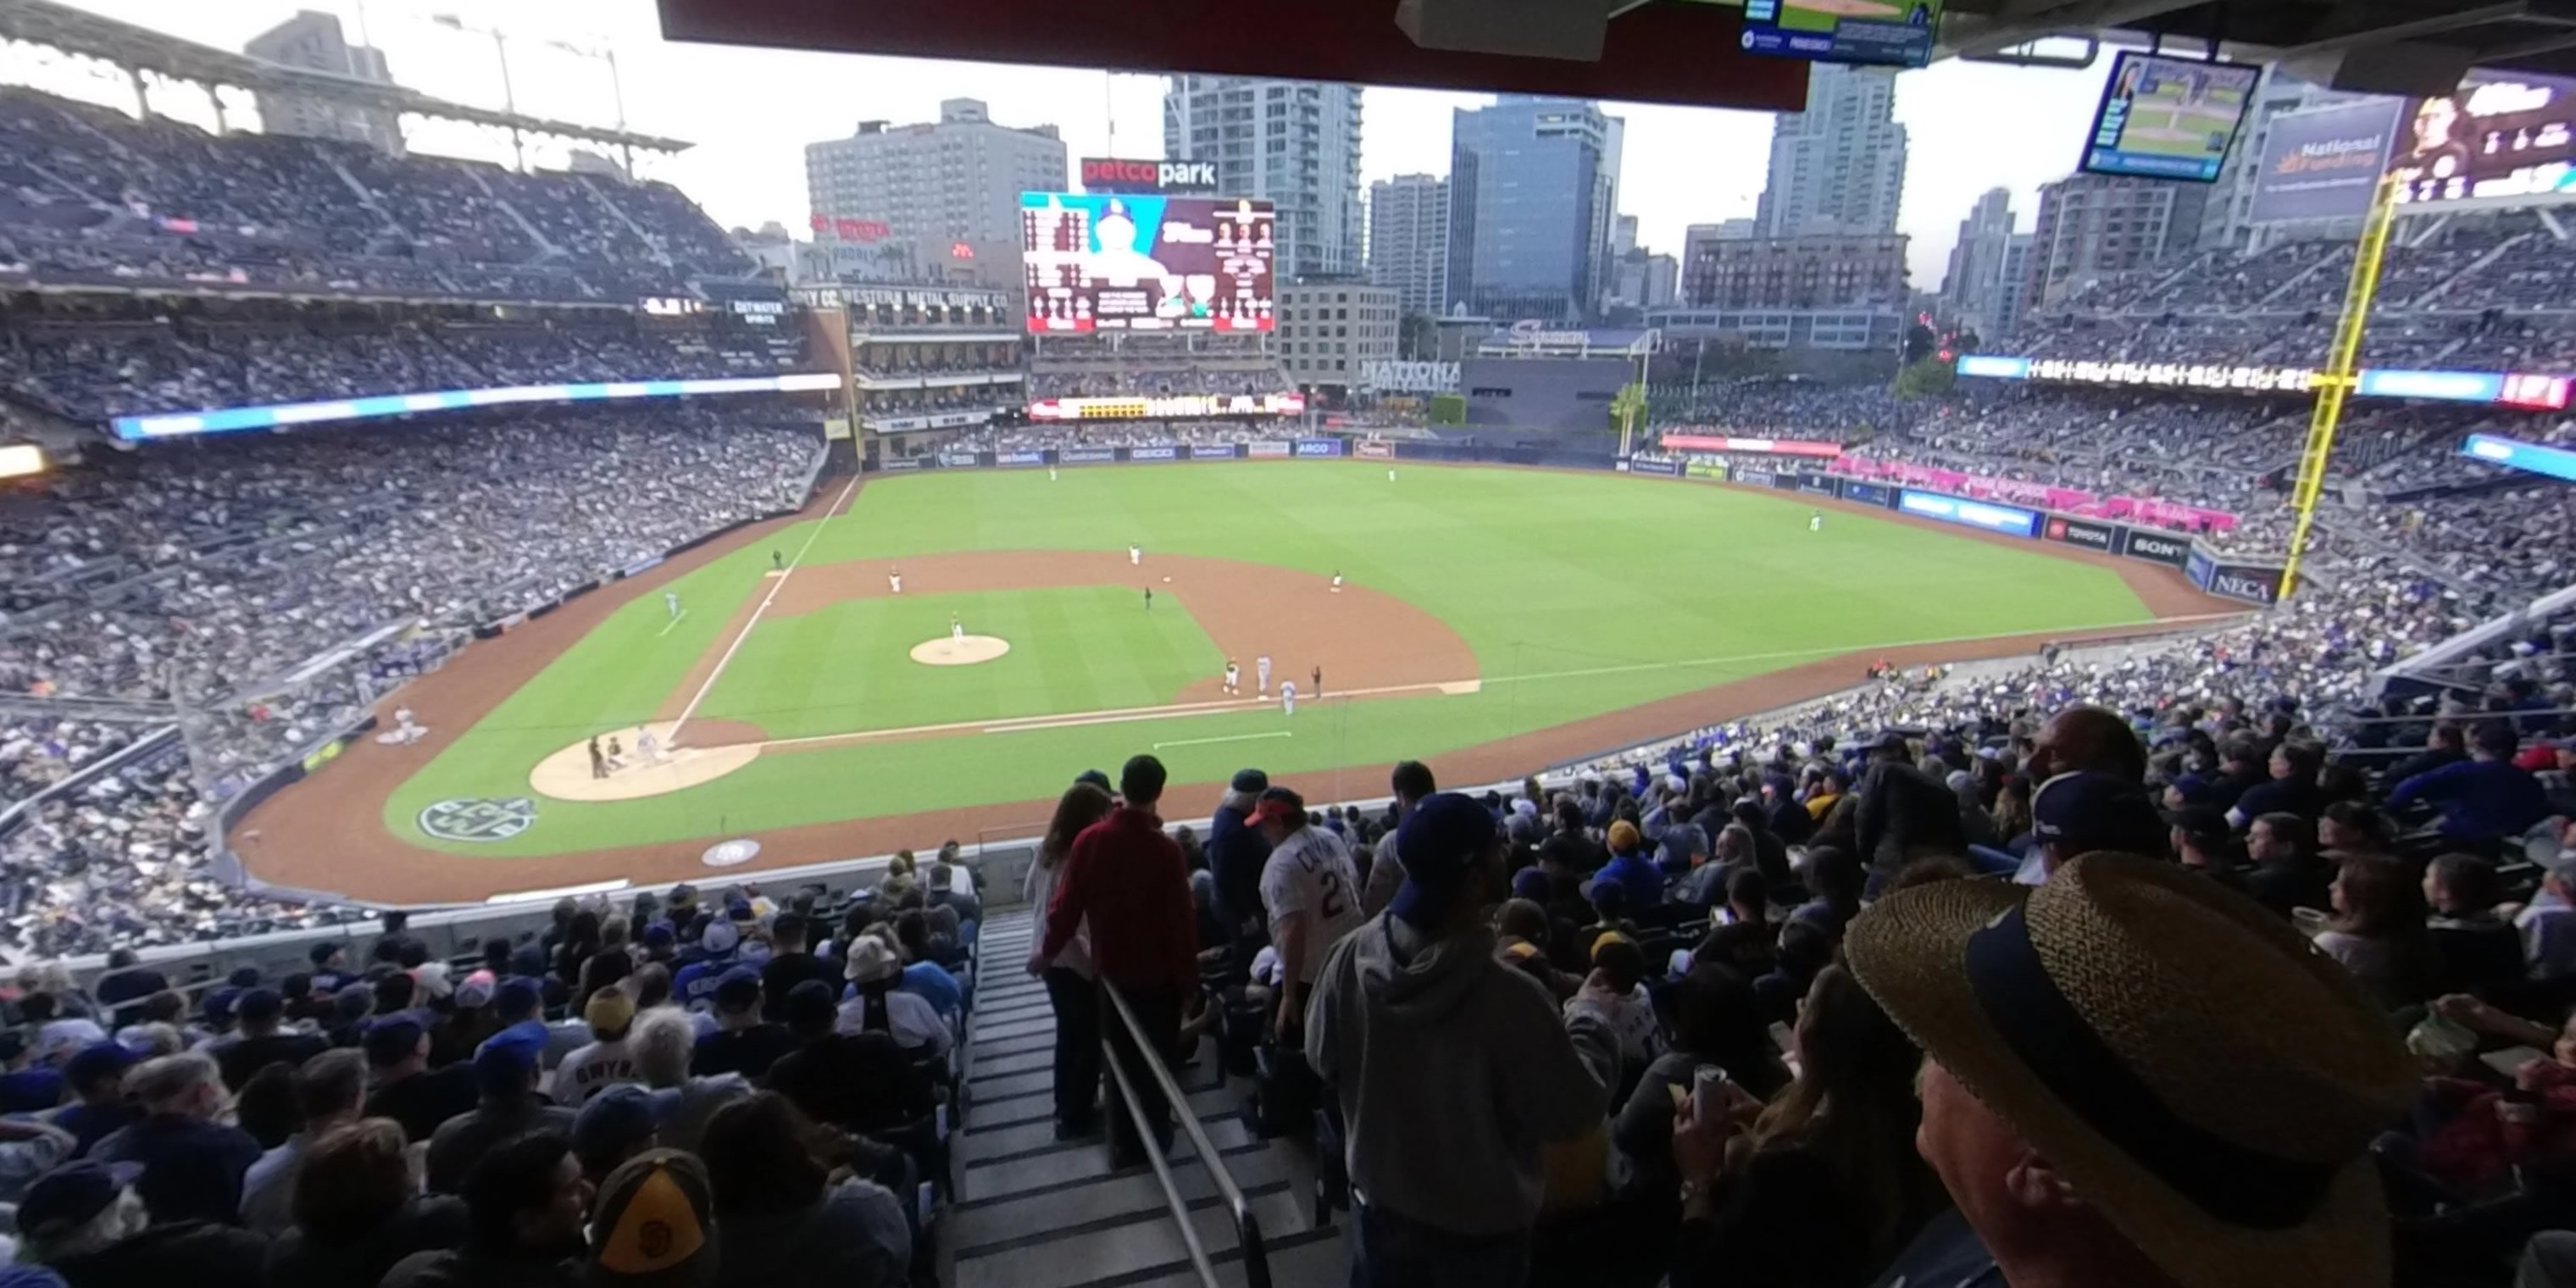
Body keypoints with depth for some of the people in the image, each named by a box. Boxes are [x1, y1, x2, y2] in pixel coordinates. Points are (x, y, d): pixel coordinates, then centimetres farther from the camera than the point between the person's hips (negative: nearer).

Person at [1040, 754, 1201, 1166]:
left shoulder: (1090, 840, -12)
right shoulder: (1165, 849, -21)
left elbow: (1066, 904, -5)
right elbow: (1182, 918, -16)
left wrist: (1047, 950, 11)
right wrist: (1189, 976, -3)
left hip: (1111, 970, 3)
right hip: (1157, 973, -3)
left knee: (1122, 1058, 19)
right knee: (1155, 1058, 16)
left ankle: (1125, 1142, 31)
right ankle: (1155, 1139, 29)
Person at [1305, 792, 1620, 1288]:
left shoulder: (1350, 959, -21)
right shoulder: (1509, 996, -35)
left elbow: (1324, 1061, -4)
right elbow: (1575, 1113, -19)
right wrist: (1588, 1014, -5)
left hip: (1384, 1203, 3)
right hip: (1482, 1224, -3)